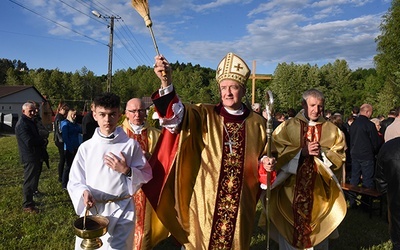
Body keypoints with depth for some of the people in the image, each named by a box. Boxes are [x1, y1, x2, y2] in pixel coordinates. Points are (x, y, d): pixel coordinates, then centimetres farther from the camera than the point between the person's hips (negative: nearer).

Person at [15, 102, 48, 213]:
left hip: (35, 156, 10)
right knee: (30, 181, -2)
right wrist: (43, 141, -11)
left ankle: (29, 200, 31)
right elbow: (29, 141, -26)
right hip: (29, 157, -10)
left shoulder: (30, 121, 15)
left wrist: (41, 141, -3)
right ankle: (27, 205, 8)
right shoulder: (22, 124, -17)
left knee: (33, 180, 18)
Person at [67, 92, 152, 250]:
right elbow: (75, 181, 3)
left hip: (122, 210, -1)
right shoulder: (86, 147, 1)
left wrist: (126, 170, -16)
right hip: (93, 209, 2)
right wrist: (84, 192, -17)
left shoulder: (130, 145, -3)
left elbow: (146, 175, 0)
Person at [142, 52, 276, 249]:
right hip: (205, 201, -1)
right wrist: (166, 83, -39)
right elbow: (176, 114, -24)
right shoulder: (205, 115, -5)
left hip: (240, 202, 2)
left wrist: (266, 163, -8)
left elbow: (261, 156, 14)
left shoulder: (257, 122, 2)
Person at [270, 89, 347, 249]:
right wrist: (301, 151, -17)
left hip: (320, 190, 2)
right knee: (290, 231, 7)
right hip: (291, 188, -2)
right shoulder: (287, 126, 0)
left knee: (319, 230, 13)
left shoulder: (332, 130, 6)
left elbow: (339, 157, 2)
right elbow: (276, 152, -8)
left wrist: (322, 153, -15)